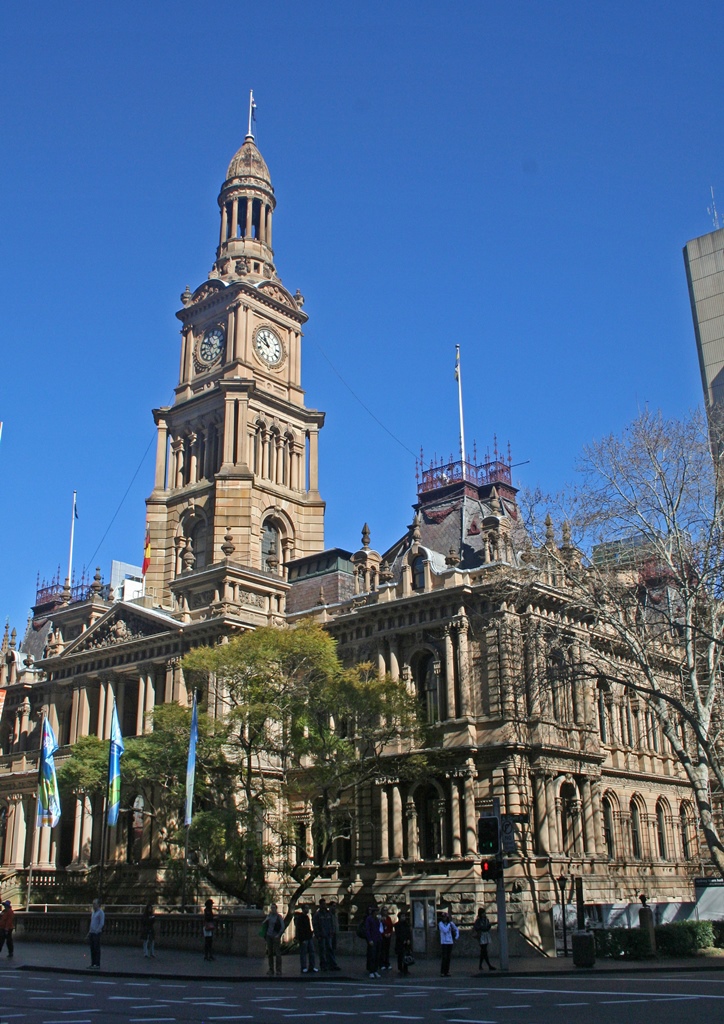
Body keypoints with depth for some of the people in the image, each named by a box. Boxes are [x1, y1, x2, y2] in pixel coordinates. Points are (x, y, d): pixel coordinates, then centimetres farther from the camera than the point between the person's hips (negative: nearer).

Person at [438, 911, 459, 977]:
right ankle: (442, 972, -2)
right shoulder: (441, 923, -6)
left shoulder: (450, 923, 6)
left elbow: (456, 929, 18)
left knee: (448, 958, 7)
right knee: (444, 958, -8)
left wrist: (456, 937, 6)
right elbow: (445, 930, -20)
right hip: (444, 942, -4)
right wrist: (449, 924, -13)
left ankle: (447, 971, 16)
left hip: (450, 942, 4)